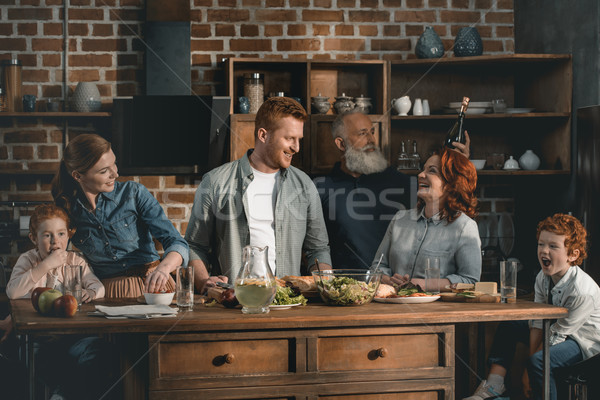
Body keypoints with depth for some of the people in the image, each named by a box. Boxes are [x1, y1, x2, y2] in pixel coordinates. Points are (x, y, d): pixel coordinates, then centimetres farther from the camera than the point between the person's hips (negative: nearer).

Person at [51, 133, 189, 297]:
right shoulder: (65, 209, 1)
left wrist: (164, 268, -31)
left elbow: (177, 243, -8)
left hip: (151, 283, -1)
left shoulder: (134, 193, -3)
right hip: (107, 291, 1)